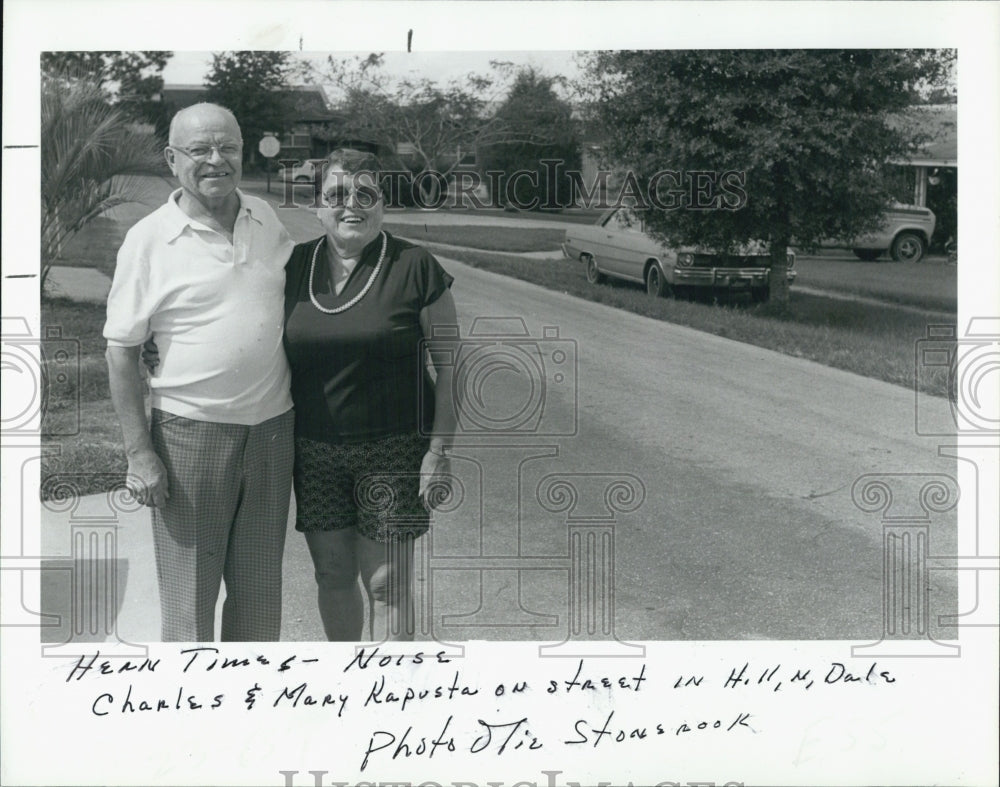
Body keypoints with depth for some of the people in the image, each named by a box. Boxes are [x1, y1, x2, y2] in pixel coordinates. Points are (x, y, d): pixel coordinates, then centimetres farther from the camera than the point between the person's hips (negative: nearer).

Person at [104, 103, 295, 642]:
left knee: (260, 593, 14)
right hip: (191, 433, -4)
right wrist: (139, 454, -10)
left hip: (272, 429, 4)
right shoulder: (148, 240, -7)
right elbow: (121, 353, -5)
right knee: (188, 597, 4)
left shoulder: (266, 219, 6)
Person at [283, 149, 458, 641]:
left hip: (392, 448, -4)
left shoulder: (415, 268, -8)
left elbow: (450, 364, -5)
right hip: (314, 449, 4)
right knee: (332, 574, 14)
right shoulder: (295, 266, 4)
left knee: (386, 582, 0)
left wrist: (439, 449, -10)